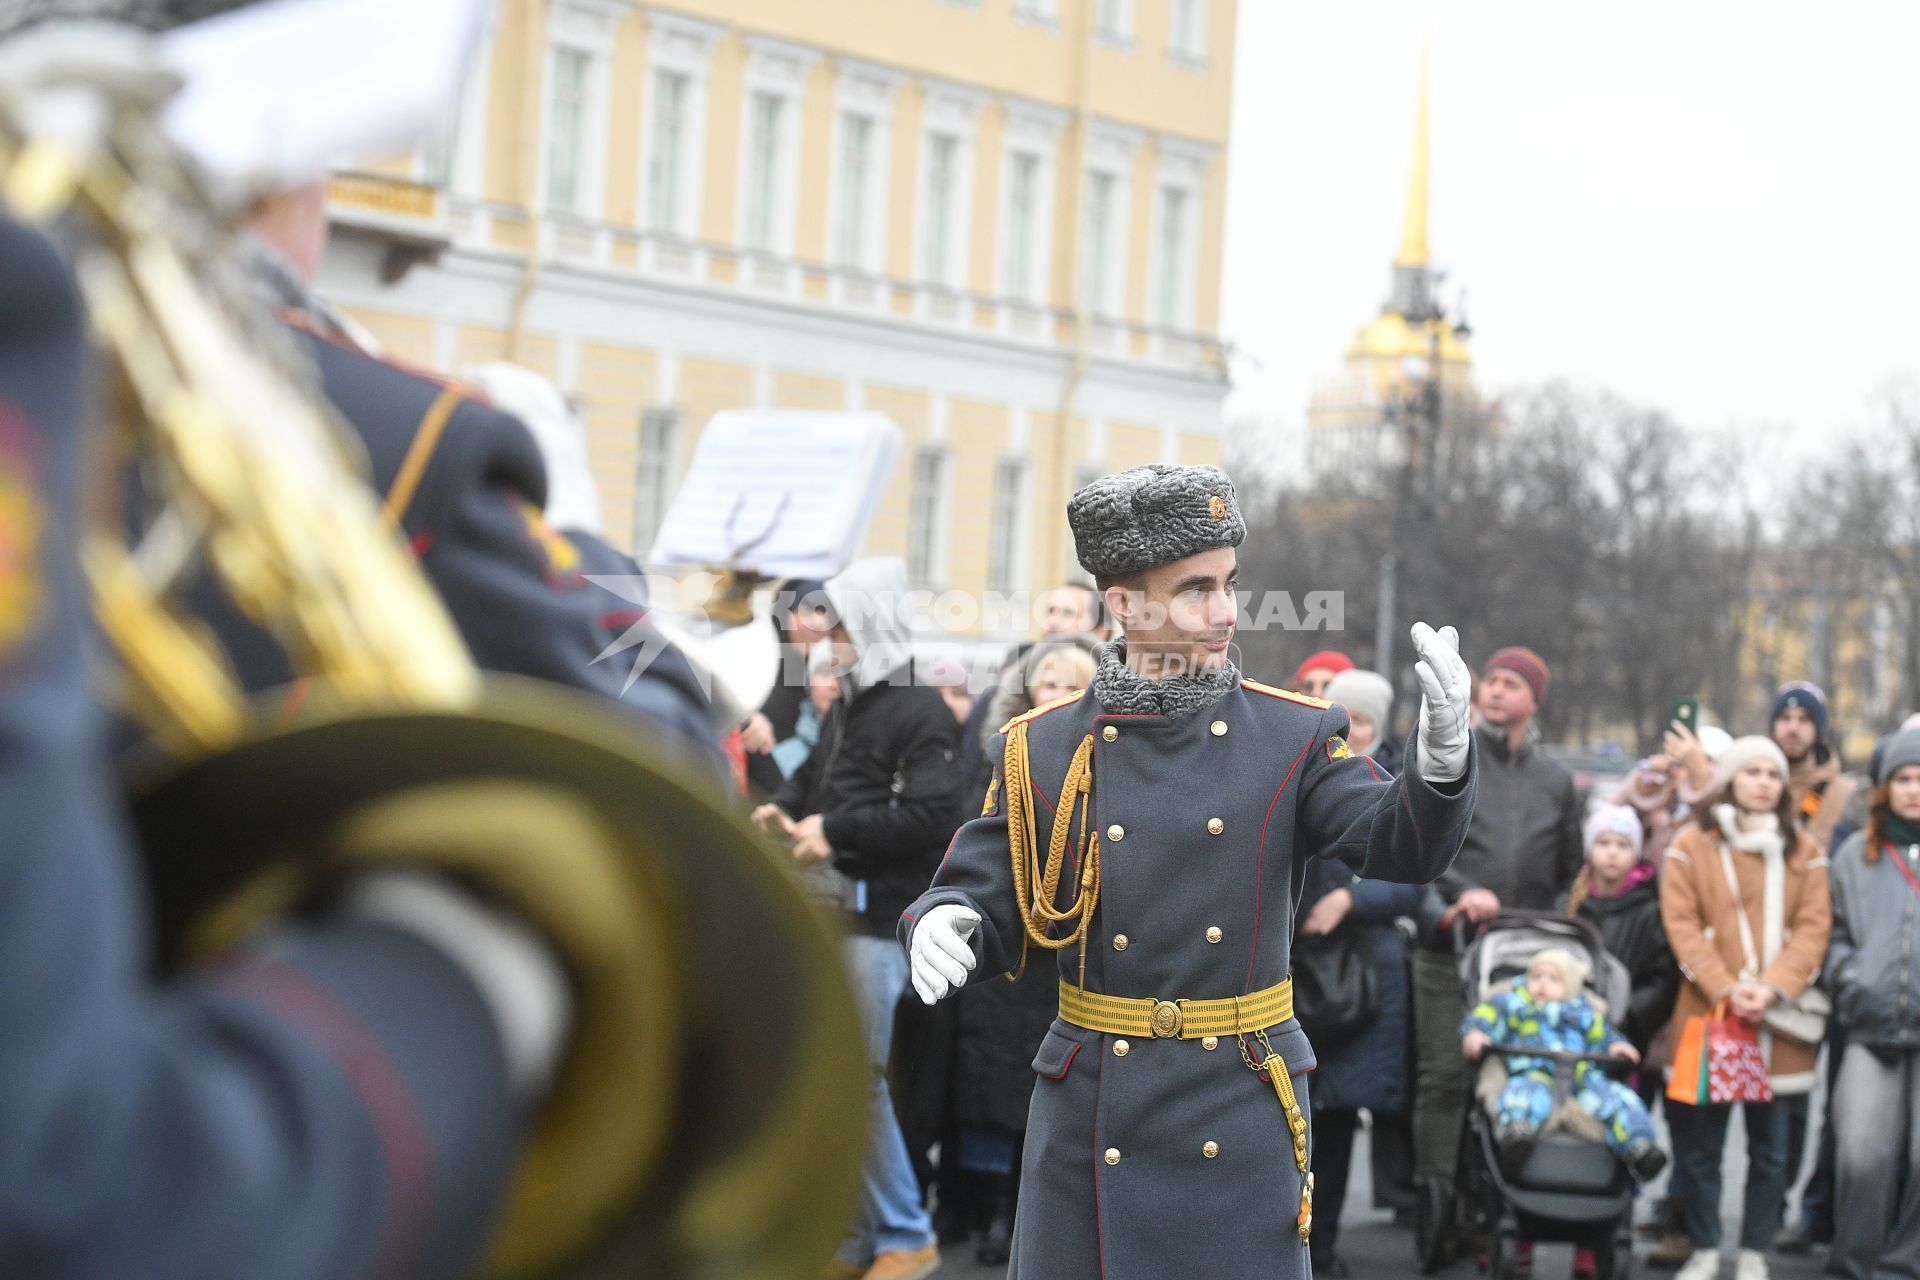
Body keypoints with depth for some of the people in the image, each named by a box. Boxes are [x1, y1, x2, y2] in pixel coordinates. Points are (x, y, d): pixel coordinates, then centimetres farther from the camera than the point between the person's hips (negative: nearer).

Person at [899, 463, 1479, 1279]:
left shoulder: (1293, 738, 0)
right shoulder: (1041, 752, 1)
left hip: (1242, 1118, 0)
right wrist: (939, 928, -22)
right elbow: (984, 905, 2)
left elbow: (1403, 848, -11)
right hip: (1091, 1117, 0)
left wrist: (1443, 750, -31)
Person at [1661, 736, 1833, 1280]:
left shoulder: (1804, 852, 9)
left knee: (1770, 1148, 5)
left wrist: (1772, 990, -13)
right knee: (1700, 1143, 2)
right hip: (1706, 1013, -2)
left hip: (1776, 1023, 2)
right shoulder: (1692, 845, 3)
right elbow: (1681, 924, -4)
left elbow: (1813, 929, 2)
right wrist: (1724, 990, -14)